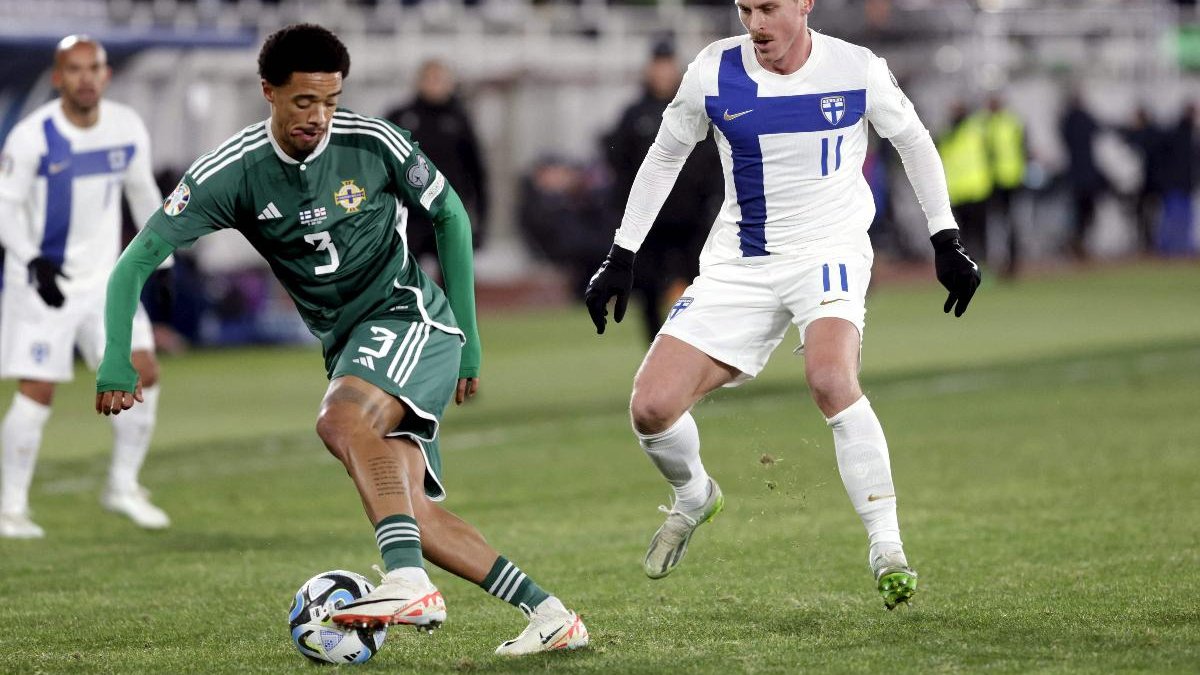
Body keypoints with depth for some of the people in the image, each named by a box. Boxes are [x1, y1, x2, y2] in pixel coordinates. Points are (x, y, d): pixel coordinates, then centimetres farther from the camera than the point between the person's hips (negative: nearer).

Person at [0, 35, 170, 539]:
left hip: (105, 281, 5)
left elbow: (143, 193, 14)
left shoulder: (127, 129, -2)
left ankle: (123, 486, 11)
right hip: (43, 283, -5)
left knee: (143, 373, -4)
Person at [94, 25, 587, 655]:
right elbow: (137, 261, -9)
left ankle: (410, 582, -41)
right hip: (346, 345, 5)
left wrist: (466, 338, 6)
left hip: (409, 317, -5)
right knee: (407, 507, -5)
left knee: (341, 419, -33)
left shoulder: (374, 143, -11)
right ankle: (549, 614, 2)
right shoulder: (231, 172, -9)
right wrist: (117, 364, -22)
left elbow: (449, 216, 5)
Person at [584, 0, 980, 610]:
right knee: (651, 409, -9)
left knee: (830, 377, -33)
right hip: (739, 262, 3)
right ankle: (694, 497, 26)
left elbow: (914, 142, 10)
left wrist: (946, 243, 7)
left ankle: (887, 552, -26)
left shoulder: (856, 70, -8)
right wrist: (620, 258, 8)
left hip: (828, 252, -2)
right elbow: (664, 157, 10)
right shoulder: (714, 74, -5)